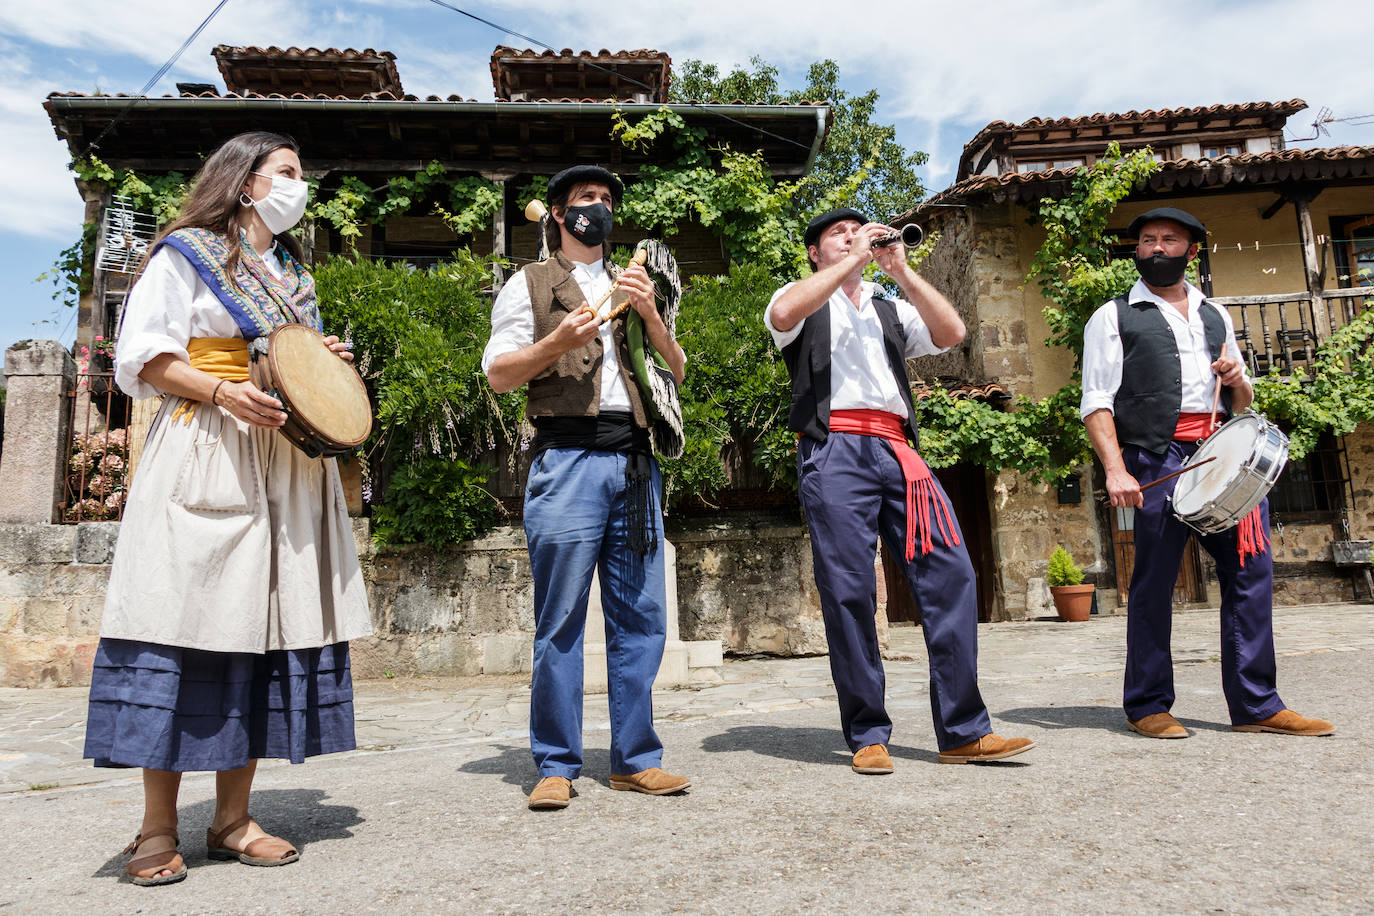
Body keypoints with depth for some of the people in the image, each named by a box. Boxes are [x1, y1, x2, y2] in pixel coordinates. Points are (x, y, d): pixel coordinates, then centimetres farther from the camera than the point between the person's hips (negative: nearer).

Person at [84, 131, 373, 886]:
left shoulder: (293, 272, 24)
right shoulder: (186, 254, 5)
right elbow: (141, 358, -3)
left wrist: (331, 366, 6)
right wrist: (223, 391, -18)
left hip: (287, 462, 6)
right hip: (207, 458, -6)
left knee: (268, 619, 1)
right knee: (186, 617, -9)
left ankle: (232, 819, 8)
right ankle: (158, 828, 2)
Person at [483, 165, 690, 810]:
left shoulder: (634, 288, 26)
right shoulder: (529, 284, 13)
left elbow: (676, 371, 17)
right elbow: (497, 374, 4)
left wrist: (649, 315, 0)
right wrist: (557, 342, -11)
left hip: (635, 461, 4)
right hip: (567, 459, -4)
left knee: (641, 617, 4)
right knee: (560, 621, -3)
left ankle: (634, 759, 14)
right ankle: (556, 766, 8)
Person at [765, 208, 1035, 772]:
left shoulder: (891, 309, 29)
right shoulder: (803, 300, 17)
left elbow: (951, 333, 12)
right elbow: (783, 314, -9)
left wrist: (901, 270, 7)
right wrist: (855, 259, -3)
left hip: (896, 451, 4)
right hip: (833, 452, -4)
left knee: (950, 575, -7)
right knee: (849, 592, -6)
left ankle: (963, 732, 0)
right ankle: (867, 736, 4)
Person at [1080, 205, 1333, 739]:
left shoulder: (1215, 317, 23)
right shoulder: (1114, 318, 8)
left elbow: (1242, 403, 26)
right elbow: (1096, 403, -3)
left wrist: (1238, 380, 2)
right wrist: (1116, 471, -16)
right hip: (1159, 460, -5)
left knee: (1251, 570, 1)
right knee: (1154, 583, -3)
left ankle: (1256, 706, 11)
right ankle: (1147, 706, 8)